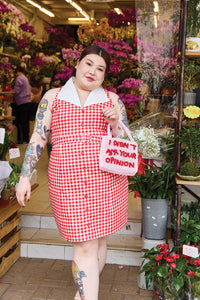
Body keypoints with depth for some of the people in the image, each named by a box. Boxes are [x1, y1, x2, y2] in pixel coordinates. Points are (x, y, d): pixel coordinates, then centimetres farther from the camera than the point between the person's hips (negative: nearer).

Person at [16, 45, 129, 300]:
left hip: (106, 181, 2)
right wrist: (25, 176, 2)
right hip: (68, 183, -2)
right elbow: (38, 138, 7)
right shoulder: (53, 97, 9)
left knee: (98, 240, 12)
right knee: (85, 246, -2)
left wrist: (115, 122, -11)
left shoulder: (112, 100, 10)